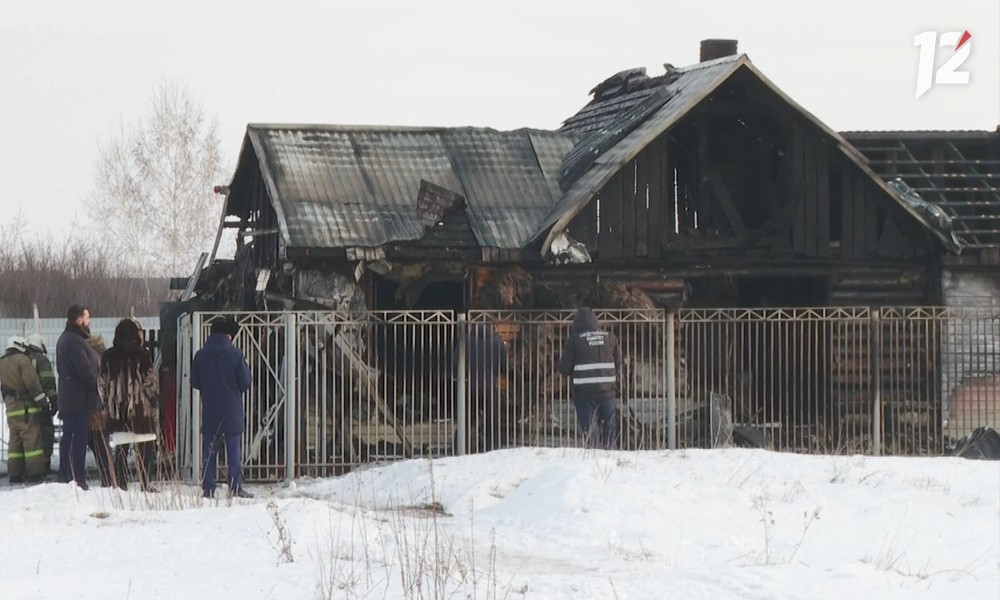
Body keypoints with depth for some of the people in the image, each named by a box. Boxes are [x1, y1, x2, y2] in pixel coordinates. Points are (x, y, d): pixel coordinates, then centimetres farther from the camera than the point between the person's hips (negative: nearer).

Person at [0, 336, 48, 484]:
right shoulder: (22, 359, -8)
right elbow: (32, 382, -14)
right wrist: (42, 401, -10)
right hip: (26, 406, -7)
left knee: (15, 440, 10)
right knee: (32, 439, -7)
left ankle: (15, 474, 8)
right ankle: (35, 473, -11)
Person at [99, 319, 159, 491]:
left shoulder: (108, 356, 5)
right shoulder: (141, 355, -8)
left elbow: (102, 384, 8)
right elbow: (150, 383, -8)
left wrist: (107, 405, 15)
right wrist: (155, 407, -1)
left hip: (117, 411, 4)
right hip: (140, 411, -4)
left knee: (120, 449, 12)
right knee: (145, 450, 2)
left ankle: (120, 485, 10)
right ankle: (146, 485, -2)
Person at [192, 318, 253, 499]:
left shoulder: (200, 355, 0)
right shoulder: (235, 354, -9)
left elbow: (195, 383, 6)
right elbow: (245, 382, -6)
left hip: (209, 411, 2)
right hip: (232, 410, -2)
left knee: (209, 451, 6)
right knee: (233, 450, 3)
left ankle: (208, 489, 3)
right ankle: (235, 487, 1)